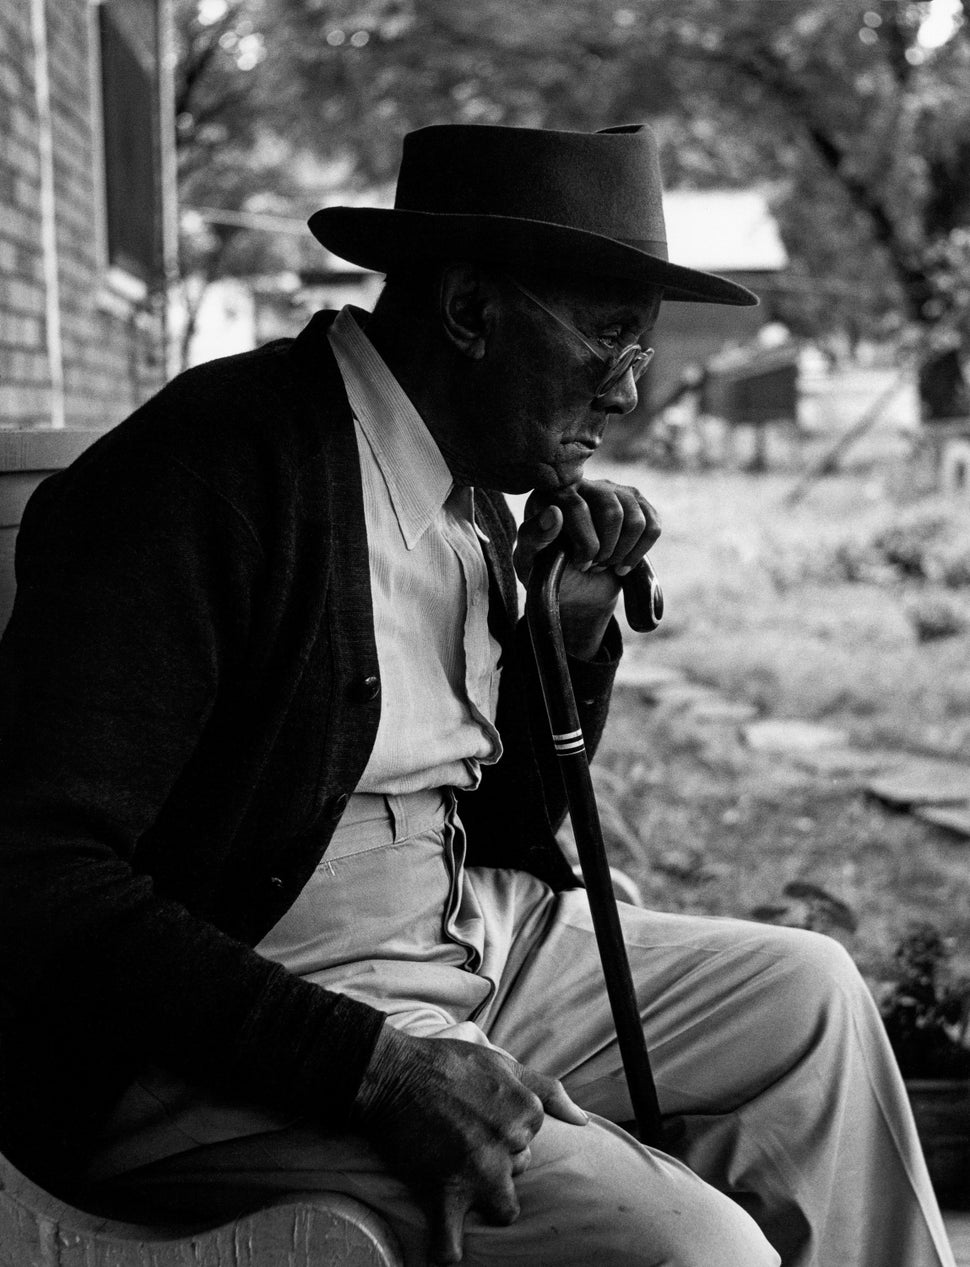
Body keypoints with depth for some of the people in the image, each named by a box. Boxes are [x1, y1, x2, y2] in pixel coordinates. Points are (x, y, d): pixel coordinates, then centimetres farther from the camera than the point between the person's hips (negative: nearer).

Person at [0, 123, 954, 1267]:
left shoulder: (474, 503, 8)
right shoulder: (209, 472, -19)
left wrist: (574, 630, -1)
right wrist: (373, 1060, -29)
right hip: (226, 1034, -9)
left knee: (806, 994, 14)